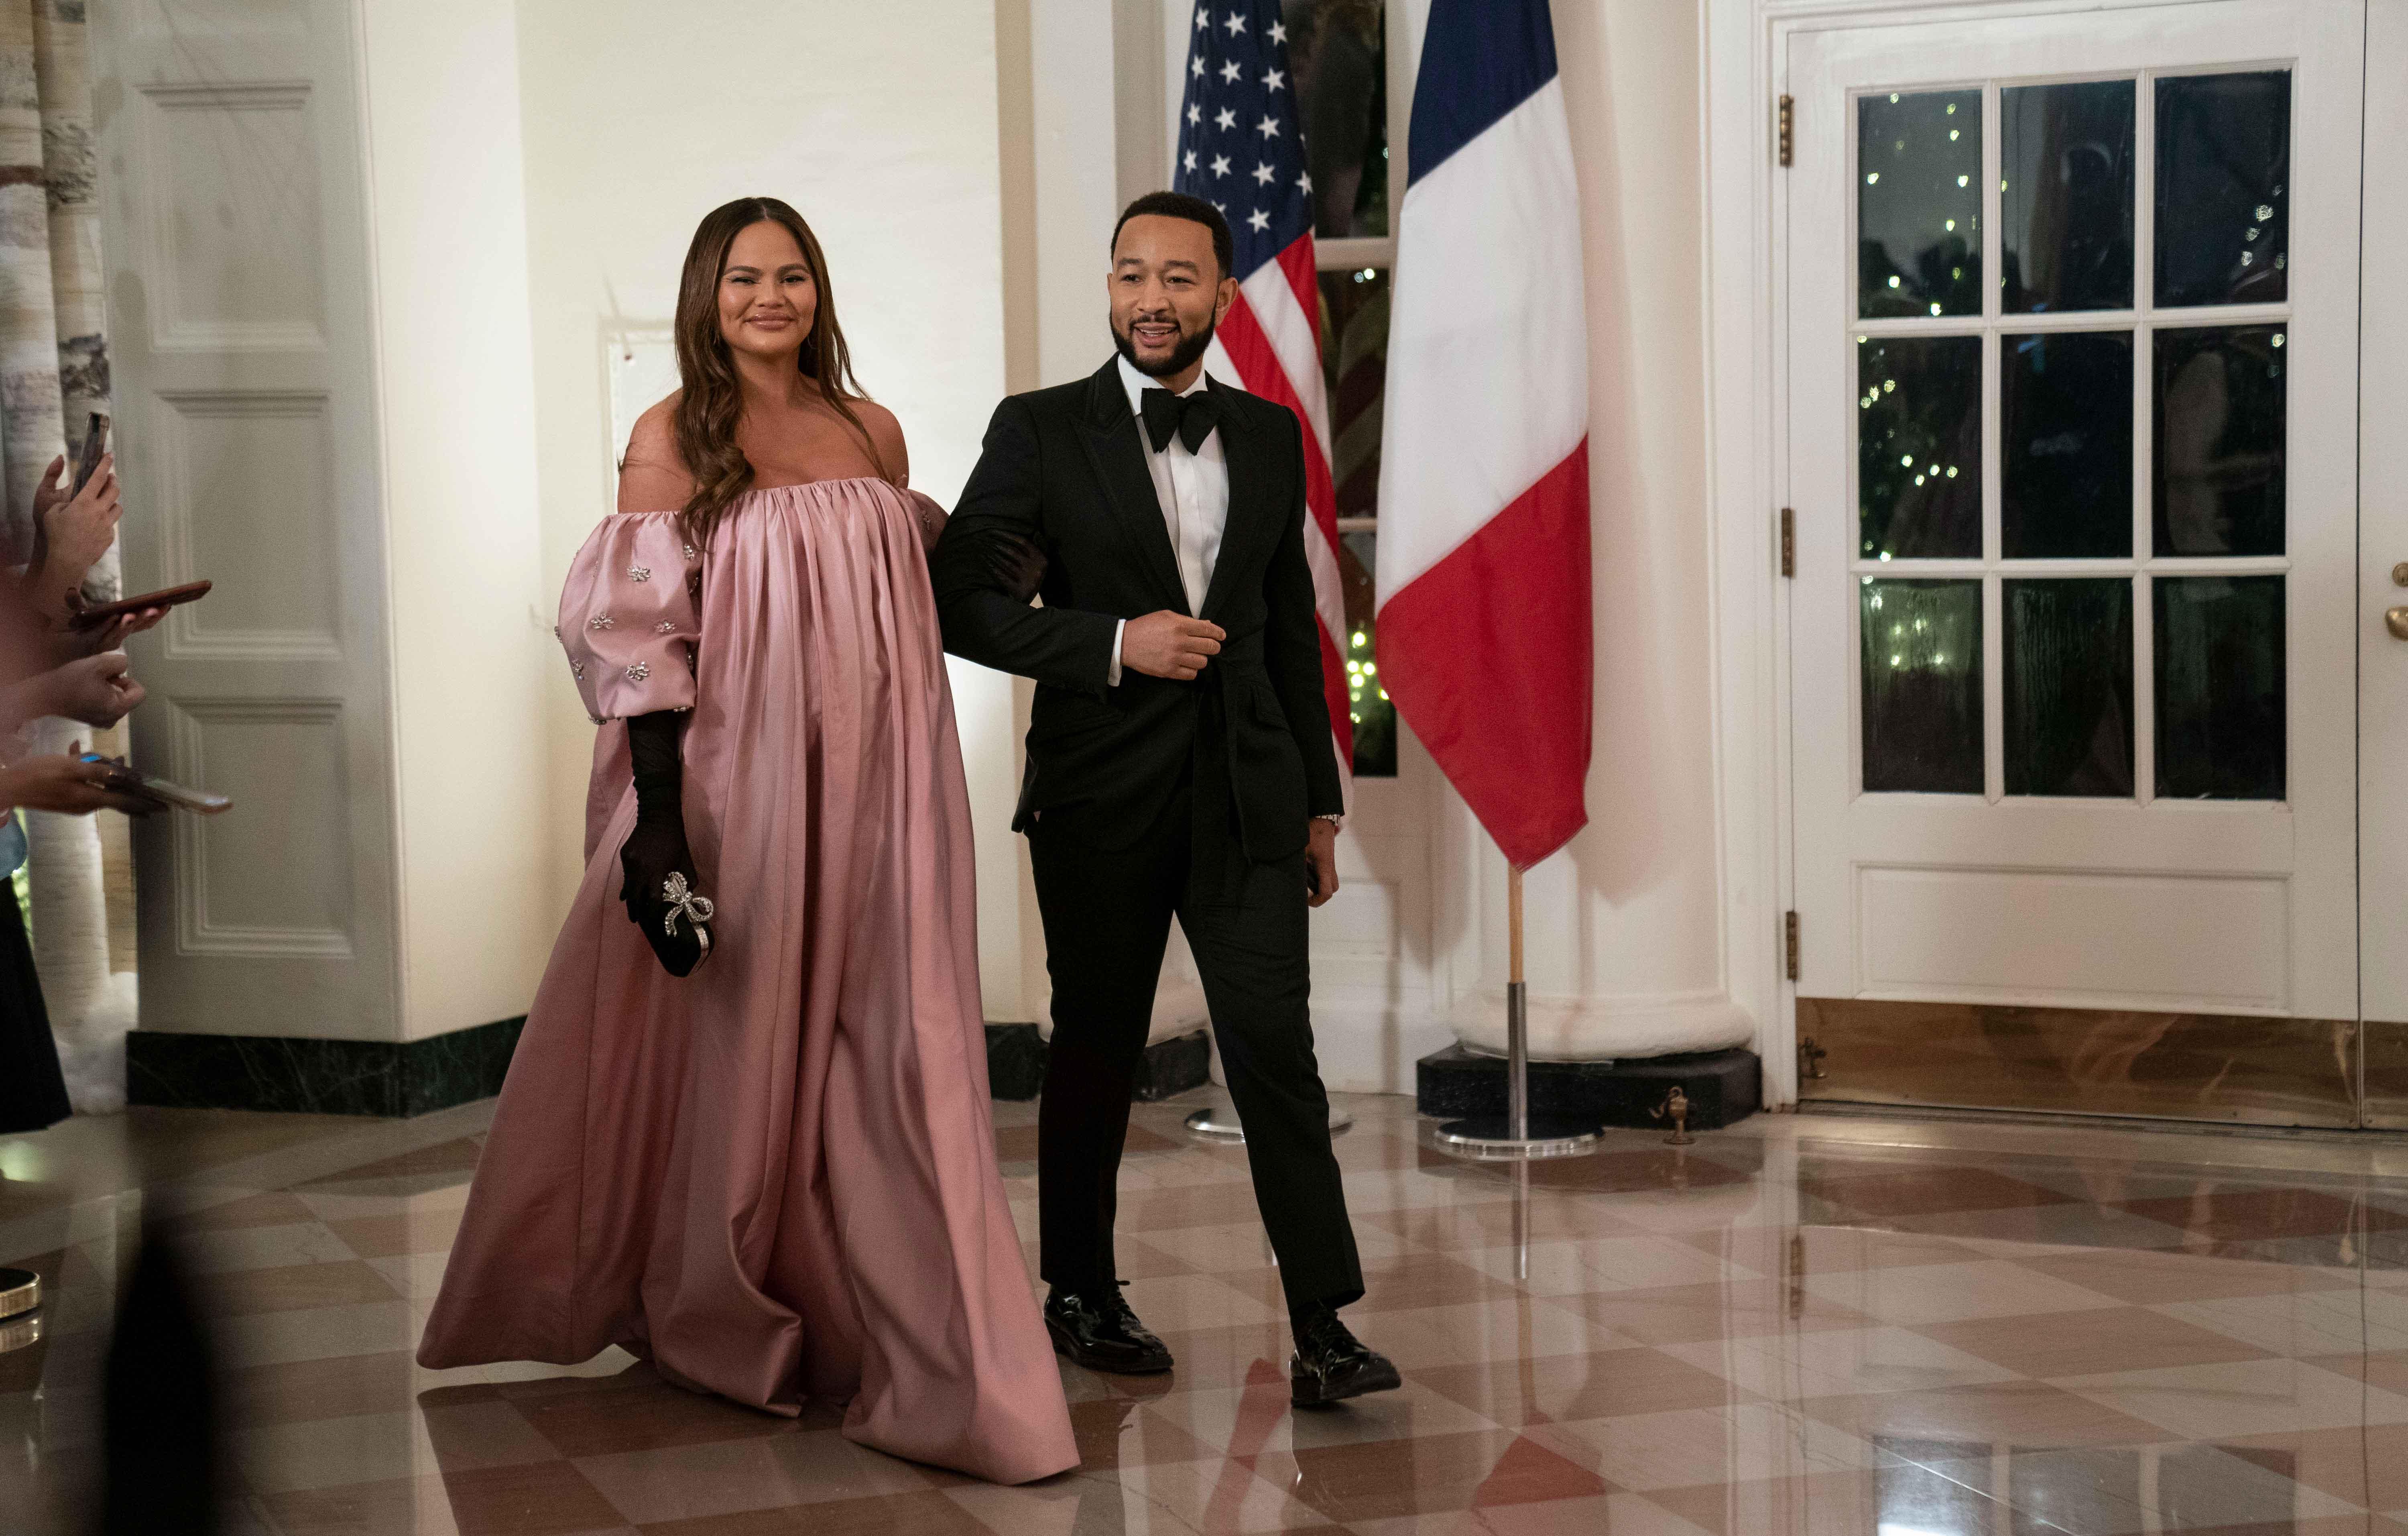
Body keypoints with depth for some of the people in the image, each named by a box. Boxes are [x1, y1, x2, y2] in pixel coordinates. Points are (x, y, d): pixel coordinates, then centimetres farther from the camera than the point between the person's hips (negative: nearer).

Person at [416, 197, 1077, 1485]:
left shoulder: (874, 435, 9)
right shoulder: (674, 438, -3)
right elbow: (636, 637, -8)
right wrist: (658, 821, -15)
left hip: (870, 797, 3)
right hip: (734, 789, -3)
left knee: (882, 1057, 5)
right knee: (733, 1048, 10)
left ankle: (921, 1349, 19)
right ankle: (716, 1325, 31)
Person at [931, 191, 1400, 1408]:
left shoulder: (1270, 436, 11)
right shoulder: (1041, 431, -1)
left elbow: (1293, 625, 15)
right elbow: (955, 600, -5)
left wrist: (1319, 800, 14)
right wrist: (1116, 642, -15)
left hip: (1246, 795, 2)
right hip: (1102, 800, -2)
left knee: (1275, 1045, -7)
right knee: (1097, 1053, 9)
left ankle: (1323, 1330, -7)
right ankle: (1081, 1294, 27)